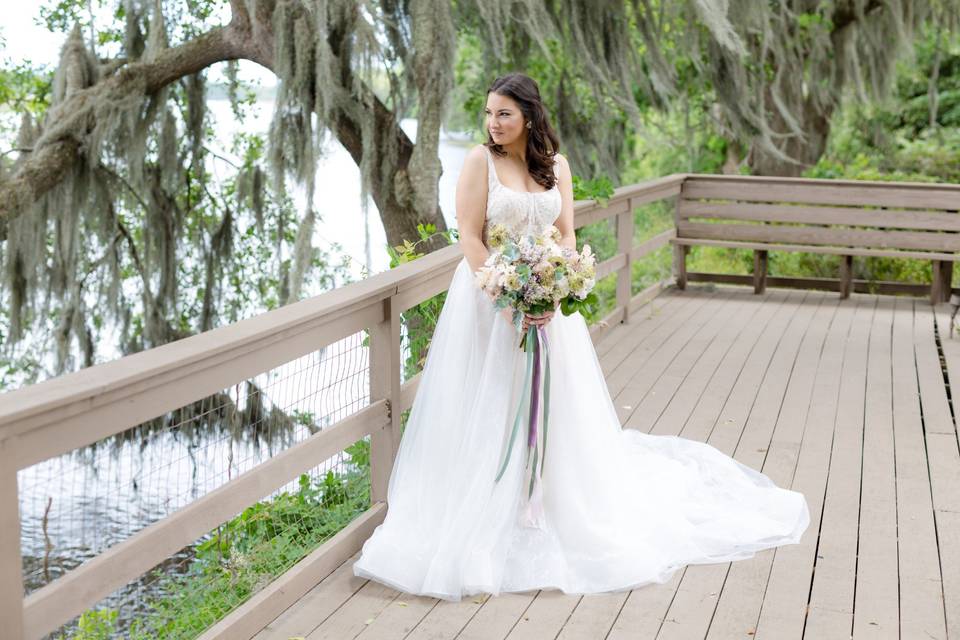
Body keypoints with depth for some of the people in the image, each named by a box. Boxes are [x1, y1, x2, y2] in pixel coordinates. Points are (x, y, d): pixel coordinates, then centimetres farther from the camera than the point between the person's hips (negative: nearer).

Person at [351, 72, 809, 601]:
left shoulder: (556, 165, 5)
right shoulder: (480, 161, -6)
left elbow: (566, 236, 4)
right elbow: (469, 238, -11)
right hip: (489, 297, -3)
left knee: (552, 407, 10)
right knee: (488, 414, 0)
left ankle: (558, 512, 27)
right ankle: (485, 520, 13)